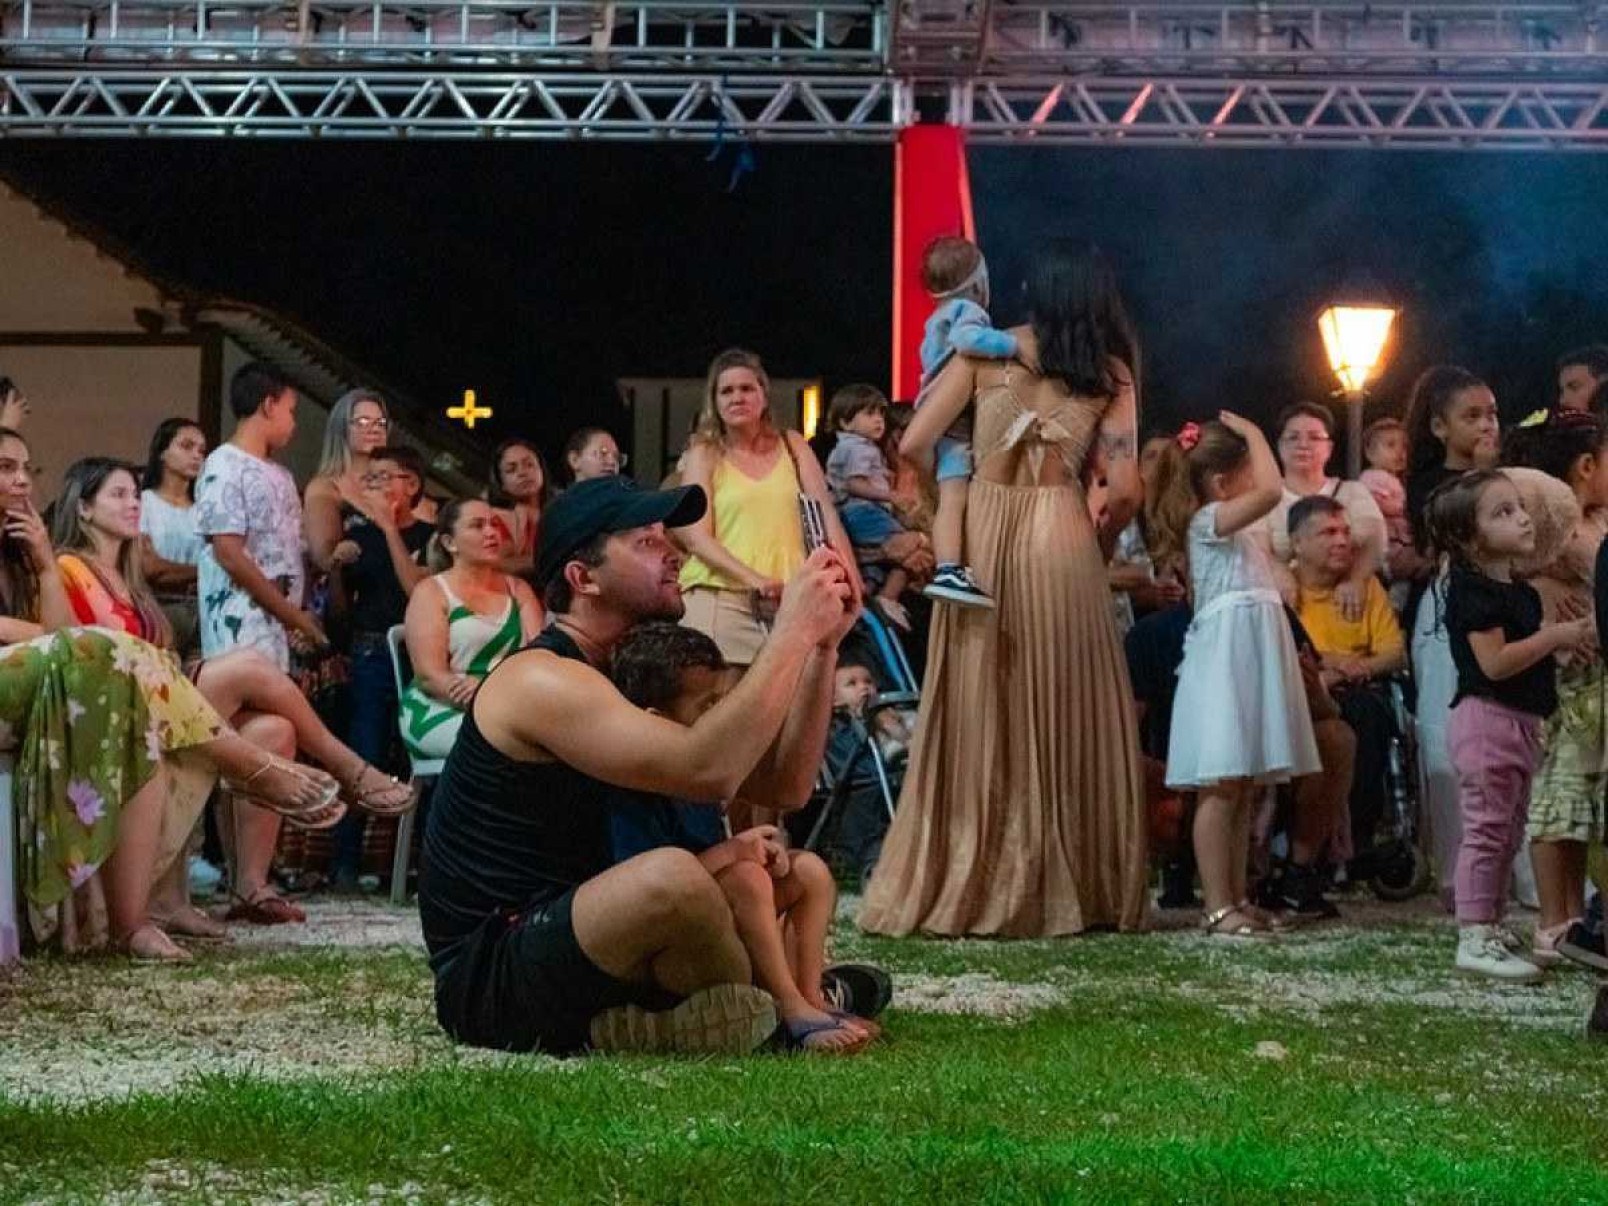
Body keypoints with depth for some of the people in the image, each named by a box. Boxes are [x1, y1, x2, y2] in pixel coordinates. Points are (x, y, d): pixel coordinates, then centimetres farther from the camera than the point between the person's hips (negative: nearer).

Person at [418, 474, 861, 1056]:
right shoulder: (540, 680, -16)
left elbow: (782, 782, 8)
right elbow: (707, 769, -31)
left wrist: (822, 645, -3)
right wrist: (792, 632, -23)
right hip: (486, 980, -10)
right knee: (672, 877, -36)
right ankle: (782, 1015, -7)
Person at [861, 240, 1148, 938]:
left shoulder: (986, 350, 6)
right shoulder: (1111, 372, 6)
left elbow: (914, 445, 1)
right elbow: (1124, 491, -2)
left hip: (981, 534, 1)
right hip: (1061, 539, -1)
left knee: (976, 717, 6)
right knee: (1066, 720, 6)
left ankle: (961, 888, 9)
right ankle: (1069, 890, 9)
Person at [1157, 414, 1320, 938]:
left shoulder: (1238, 532, 21)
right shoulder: (1209, 520, -9)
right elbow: (1271, 490, -23)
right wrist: (1254, 434, -13)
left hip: (1252, 661, 10)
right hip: (1224, 659, -10)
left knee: (1245, 790, 10)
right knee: (1222, 788, -9)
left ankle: (1237, 898, 14)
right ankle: (1218, 905, -10)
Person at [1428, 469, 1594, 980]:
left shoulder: (1522, 592, 15)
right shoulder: (1473, 591, -15)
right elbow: (1495, 662, -23)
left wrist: (1571, 636, 10)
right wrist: (1555, 636, -18)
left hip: (1520, 722, 10)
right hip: (1486, 717, -10)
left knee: (1507, 832, 15)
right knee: (1486, 828, -8)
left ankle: (1492, 929, 23)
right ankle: (1475, 937, -6)